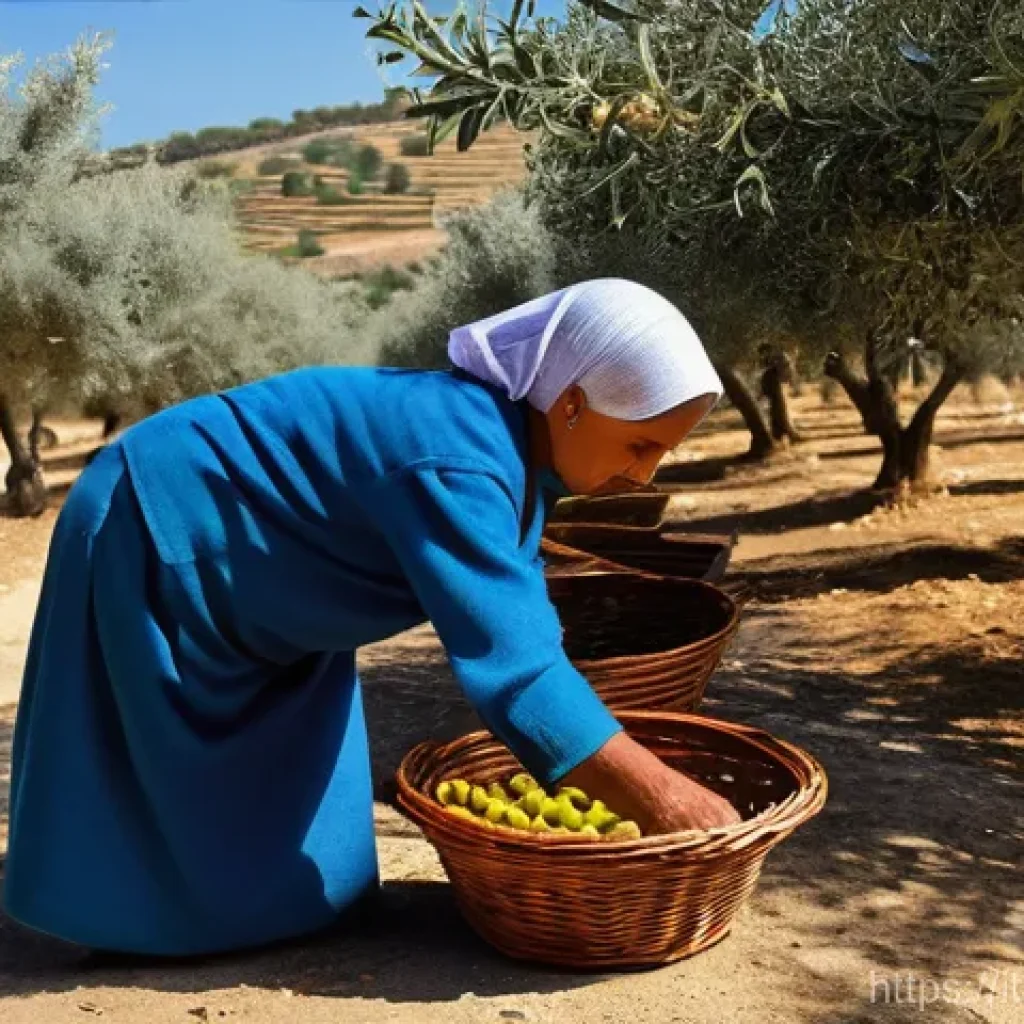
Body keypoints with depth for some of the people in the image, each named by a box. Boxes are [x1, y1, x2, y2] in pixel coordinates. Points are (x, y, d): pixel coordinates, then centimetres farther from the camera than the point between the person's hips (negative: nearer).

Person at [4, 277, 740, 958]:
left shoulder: (519, 443, -5)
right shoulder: (459, 460, -37)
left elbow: (517, 622, 7)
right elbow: (508, 664, -43)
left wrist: (585, 731, 6)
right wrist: (659, 798, -37)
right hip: (155, 538, -9)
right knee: (180, 810, 8)